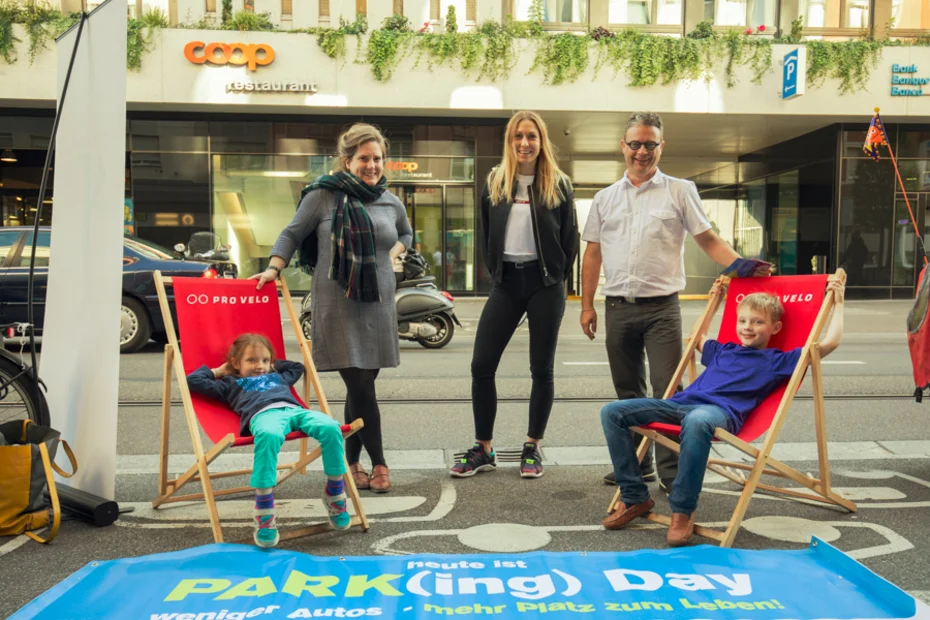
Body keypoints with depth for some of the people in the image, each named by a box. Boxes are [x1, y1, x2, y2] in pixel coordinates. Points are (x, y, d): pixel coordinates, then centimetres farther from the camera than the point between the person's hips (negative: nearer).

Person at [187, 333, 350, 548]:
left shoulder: (279, 376, 43)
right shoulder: (231, 384, 32)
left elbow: (298, 367, 61)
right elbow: (193, 381, 29)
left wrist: (275, 366, 53)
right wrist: (217, 371, 39)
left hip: (295, 409, 4)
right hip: (264, 413, -4)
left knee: (330, 428, -31)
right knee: (269, 436, -44)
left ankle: (335, 493, -13)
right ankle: (264, 514, -38)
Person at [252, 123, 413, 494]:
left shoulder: (391, 203, 10)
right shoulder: (324, 195, -3)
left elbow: (406, 234, 29)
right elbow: (292, 234, 3)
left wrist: (393, 253, 10)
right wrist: (274, 268, -10)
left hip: (379, 304, 5)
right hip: (337, 304, -5)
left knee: (362, 385, 9)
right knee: (360, 386, -7)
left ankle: (352, 463, 22)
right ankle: (378, 463, 7)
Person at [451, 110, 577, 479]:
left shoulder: (558, 185, 1)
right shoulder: (495, 183, 7)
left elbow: (569, 237, 4)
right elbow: (485, 235, 12)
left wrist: (557, 279, 1)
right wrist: (494, 271, 6)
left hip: (544, 283, -2)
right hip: (507, 282, 2)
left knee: (541, 369, 4)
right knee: (481, 365, -2)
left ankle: (532, 448, 18)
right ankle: (483, 450, 11)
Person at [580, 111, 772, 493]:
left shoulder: (680, 191, 4)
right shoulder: (605, 199, 13)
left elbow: (708, 239, 1)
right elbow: (593, 254, 13)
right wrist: (587, 305, 8)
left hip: (661, 307, -3)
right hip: (618, 307, 4)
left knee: (667, 390, -6)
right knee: (628, 391, 12)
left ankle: (672, 471, 2)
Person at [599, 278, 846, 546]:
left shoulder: (777, 361, 17)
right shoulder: (723, 351, 33)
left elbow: (829, 343, 12)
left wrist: (838, 302, 18)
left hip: (721, 411, -6)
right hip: (680, 403, 6)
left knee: (696, 420, -46)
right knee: (612, 412, -10)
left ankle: (682, 511, -30)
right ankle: (635, 497, -3)